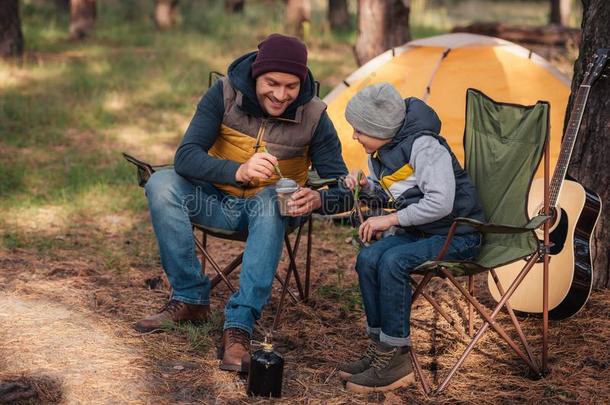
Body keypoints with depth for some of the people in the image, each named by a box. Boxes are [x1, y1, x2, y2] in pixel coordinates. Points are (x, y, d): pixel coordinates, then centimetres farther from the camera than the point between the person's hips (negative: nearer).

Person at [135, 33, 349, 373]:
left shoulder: (313, 116, -17)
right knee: (161, 184, -26)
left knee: (272, 202, -37)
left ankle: (240, 326, -38)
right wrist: (238, 171, -44)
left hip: (270, 209, -1)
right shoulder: (225, 94, -17)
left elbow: (342, 188, -15)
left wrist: (317, 199, -41)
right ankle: (190, 299, -16)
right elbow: (185, 156, -24)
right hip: (219, 201, 2)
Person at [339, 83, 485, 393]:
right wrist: (367, 187, -2)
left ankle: (395, 358, -20)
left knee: (393, 261, -29)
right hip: (418, 231, 8)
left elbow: (440, 203, -28)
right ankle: (379, 346, -8)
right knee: (368, 257, -17)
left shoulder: (424, 146, -21)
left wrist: (391, 219, -22)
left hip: (457, 235, -8)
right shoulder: (380, 153, 7)